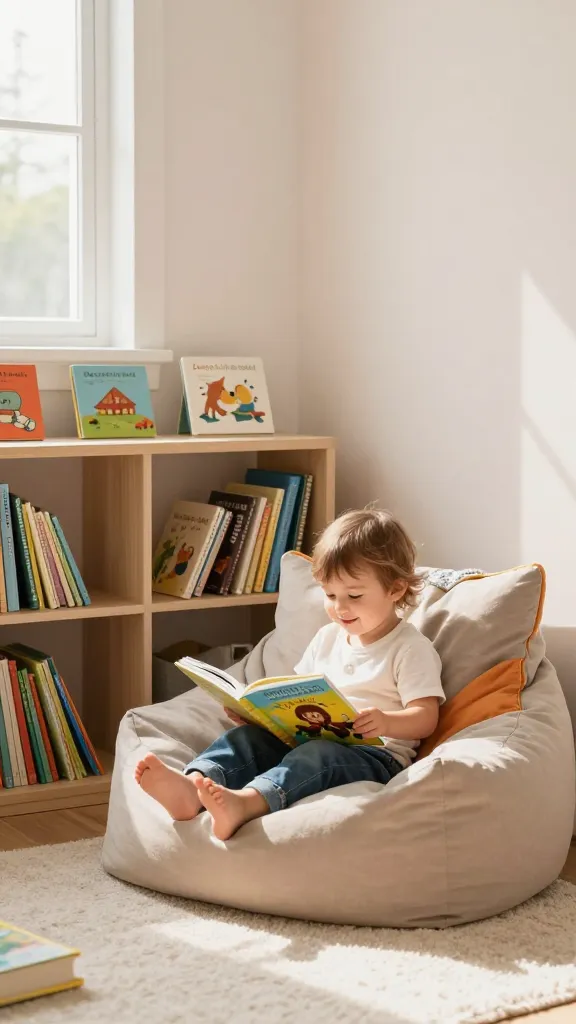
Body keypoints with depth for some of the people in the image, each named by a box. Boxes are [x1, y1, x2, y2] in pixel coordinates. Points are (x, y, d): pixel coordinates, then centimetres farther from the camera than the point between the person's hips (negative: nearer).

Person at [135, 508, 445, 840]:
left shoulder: (411, 648, -1)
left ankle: (245, 802, -64)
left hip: (377, 754, -7)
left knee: (317, 755, -37)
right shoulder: (328, 637, 20)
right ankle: (193, 785, -47)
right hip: (310, 740, 7)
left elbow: (426, 718, -9)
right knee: (249, 736, -17)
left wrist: (386, 722, -30)